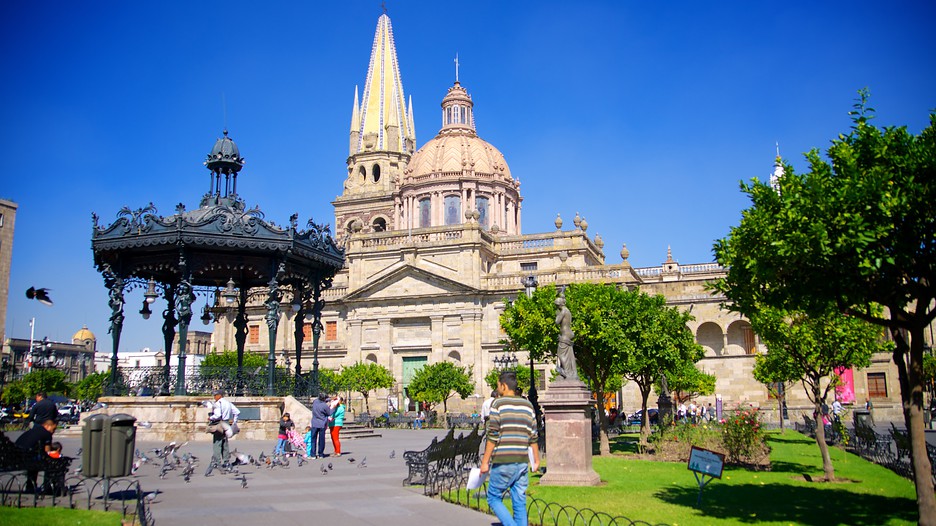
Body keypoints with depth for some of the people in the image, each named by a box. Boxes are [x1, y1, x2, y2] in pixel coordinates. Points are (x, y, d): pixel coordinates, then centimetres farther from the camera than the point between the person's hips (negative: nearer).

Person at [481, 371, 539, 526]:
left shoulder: (498, 403, -5)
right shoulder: (527, 405, 10)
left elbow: (493, 436, -10)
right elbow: (533, 436, 10)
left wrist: (485, 461, -5)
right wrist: (536, 460, 19)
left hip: (503, 461, -5)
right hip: (522, 461, 5)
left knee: (493, 497, 8)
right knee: (520, 503, 11)